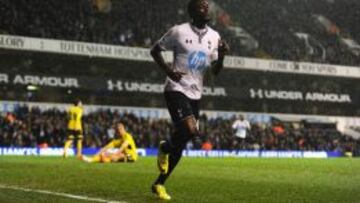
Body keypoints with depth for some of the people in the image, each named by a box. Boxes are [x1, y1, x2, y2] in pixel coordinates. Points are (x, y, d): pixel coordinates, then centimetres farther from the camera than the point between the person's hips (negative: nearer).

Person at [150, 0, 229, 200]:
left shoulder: (214, 37, 7)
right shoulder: (179, 31, -7)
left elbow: (215, 71, 11)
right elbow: (155, 50, 2)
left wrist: (221, 55, -9)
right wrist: (168, 70, -12)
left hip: (195, 94, 6)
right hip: (176, 90, -6)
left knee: (181, 144, 7)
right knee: (191, 131, -25)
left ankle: (159, 184, 21)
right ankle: (165, 148, 7)